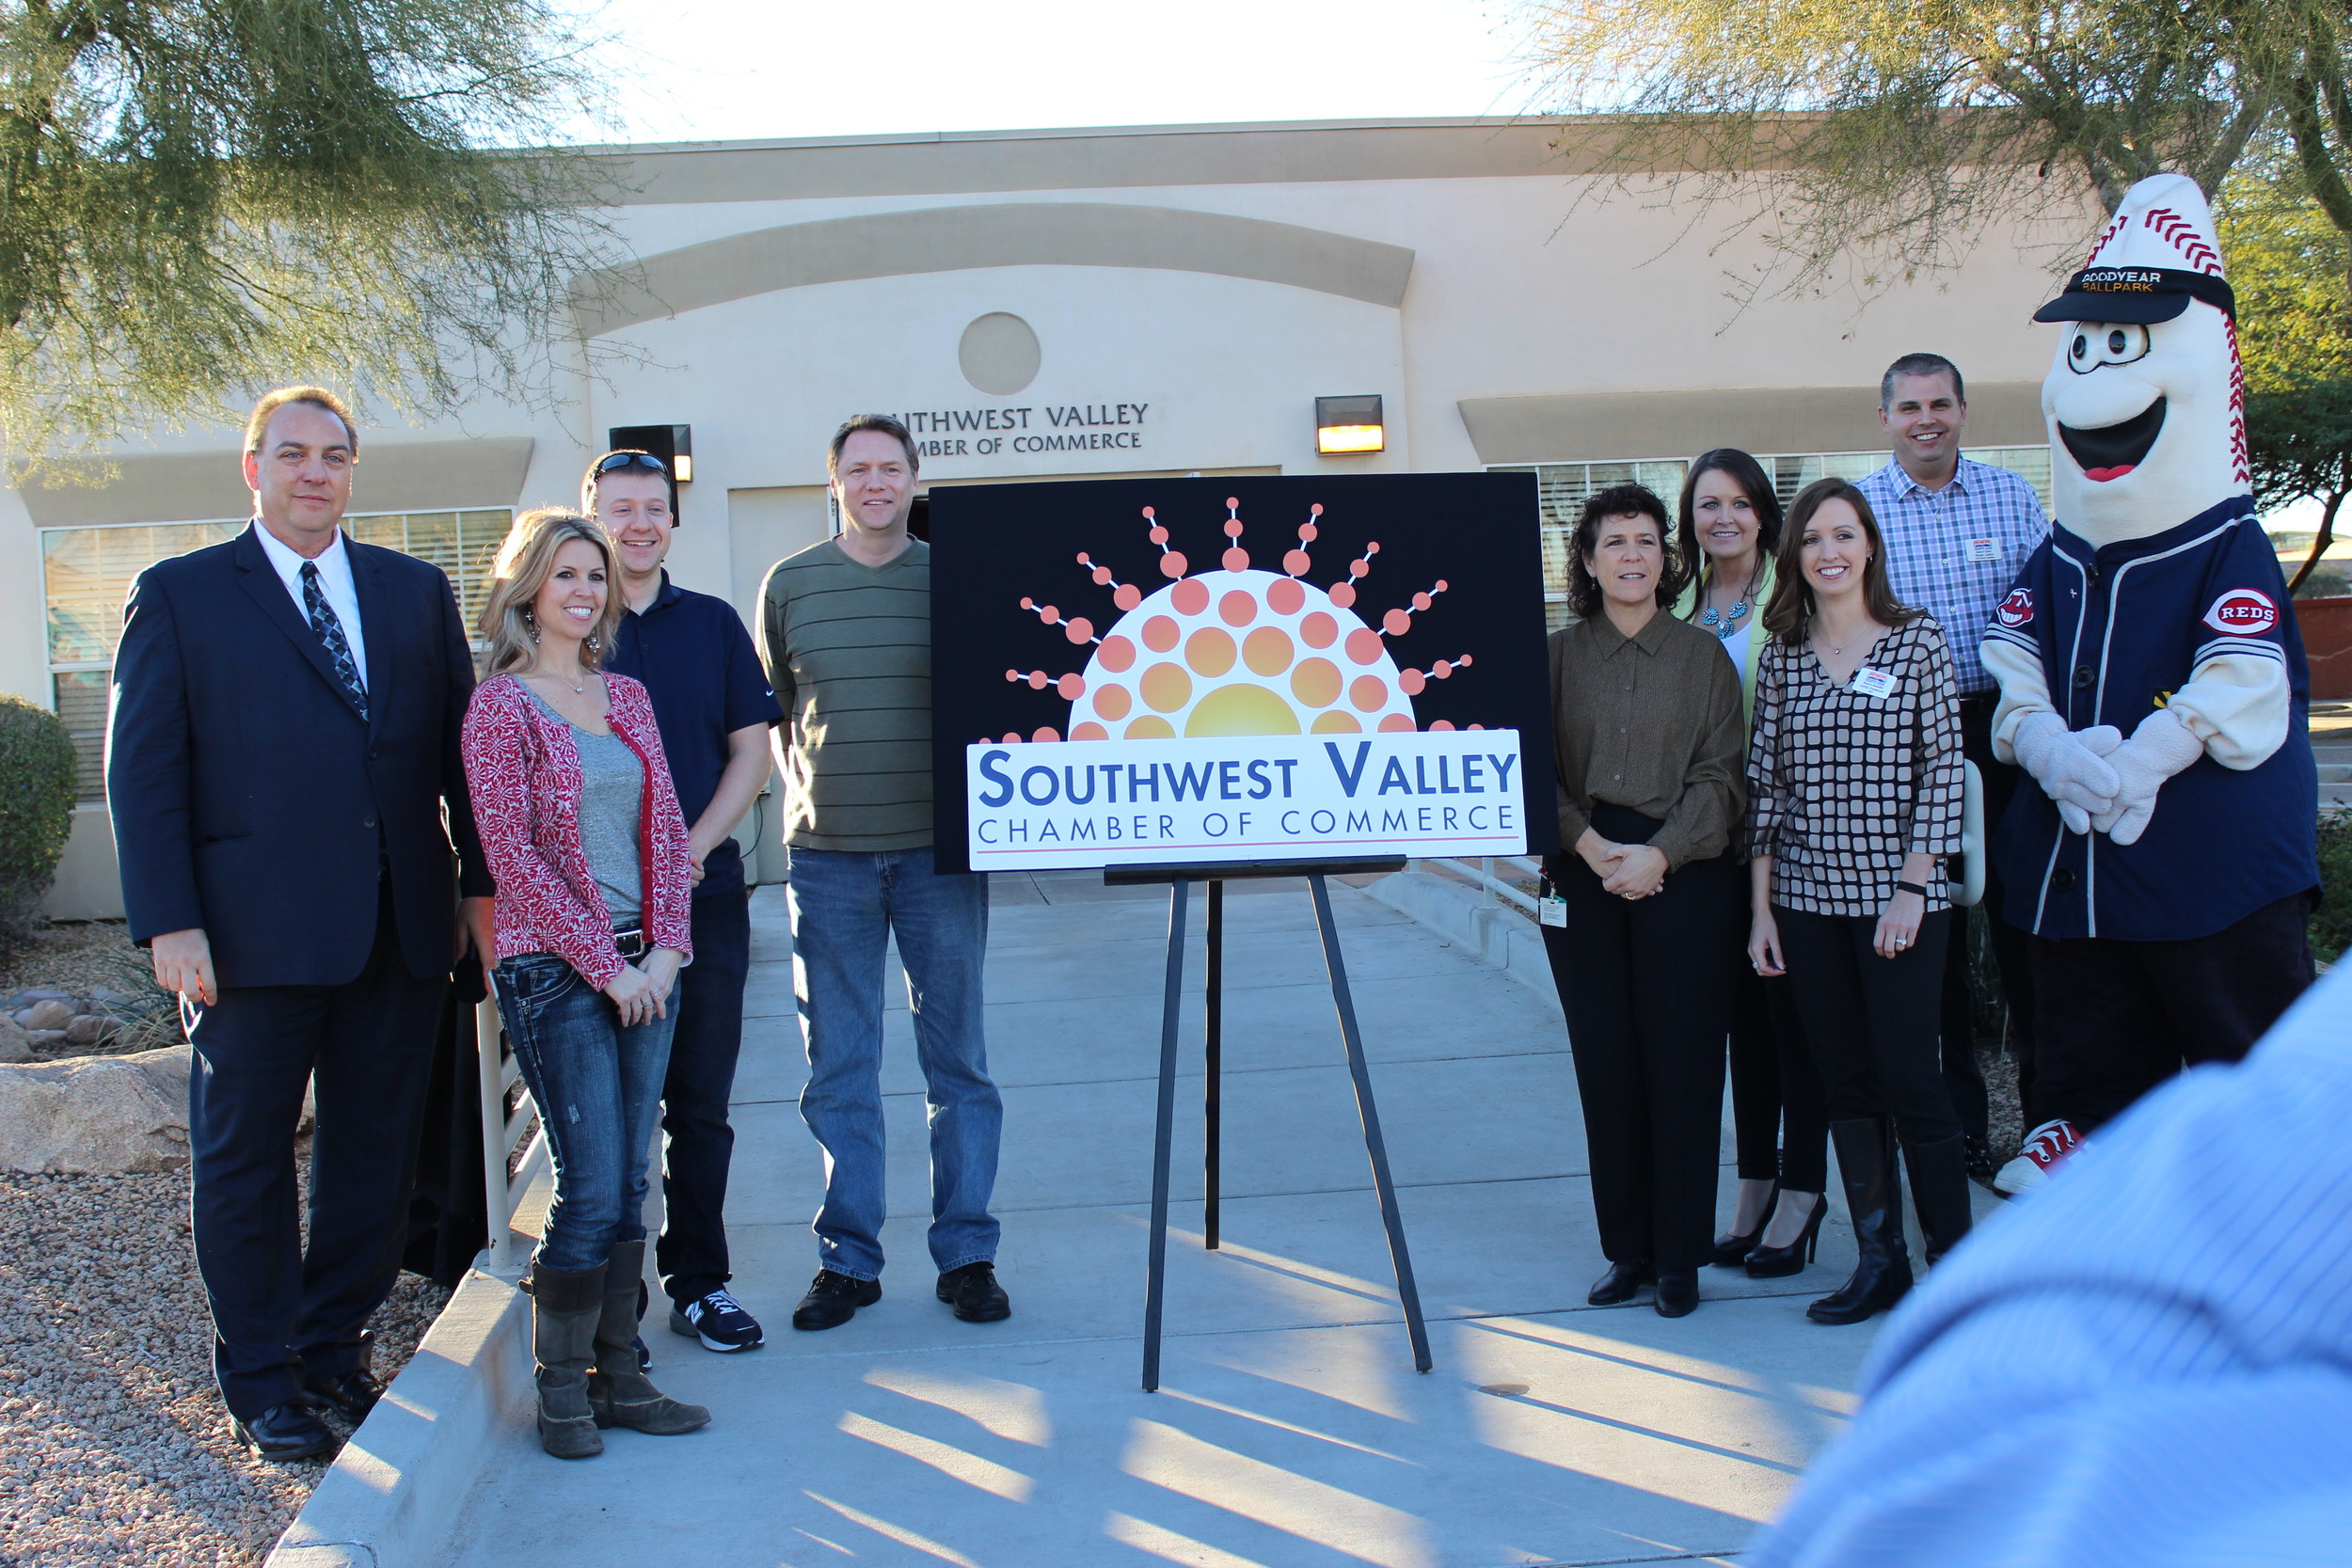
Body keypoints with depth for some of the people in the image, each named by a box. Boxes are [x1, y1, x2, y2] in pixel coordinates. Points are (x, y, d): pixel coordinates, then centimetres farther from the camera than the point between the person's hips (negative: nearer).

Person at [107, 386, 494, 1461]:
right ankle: (260, 1378, 21)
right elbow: (143, 771, -2)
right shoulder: (179, 596, 4)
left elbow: (460, 742, 12)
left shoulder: (416, 591, 13)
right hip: (255, 929, -3)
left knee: (376, 1152, 9)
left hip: (402, 926, 3)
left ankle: (335, 1347, 25)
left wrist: (481, 881, 5)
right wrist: (168, 922, -10)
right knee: (244, 1158, 7)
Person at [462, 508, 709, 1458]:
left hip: (642, 966, 6)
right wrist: (604, 963, -11)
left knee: (629, 1187, 8)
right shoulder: (501, 704, -5)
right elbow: (511, 853, -10)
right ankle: (561, 1388, 10)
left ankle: (618, 1375, 18)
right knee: (592, 1189, -6)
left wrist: (664, 950, -1)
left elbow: (665, 830, 12)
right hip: (554, 970, -6)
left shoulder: (626, 697, 13)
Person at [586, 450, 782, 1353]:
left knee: (700, 1104, 7)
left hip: (706, 897, 2)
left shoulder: (713, 625, 10)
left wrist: (692, 847, -8)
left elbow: (751, 750, 7)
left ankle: (697, 1281, 18)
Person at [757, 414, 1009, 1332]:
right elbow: (772, 713, 15)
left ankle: (965, 1255, 15)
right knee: (839, 1070, 6)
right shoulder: (790, 585, 6)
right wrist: (803, 795, 7)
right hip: (827, 856, 1)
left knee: (958, 1061, 5)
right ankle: (848, 1258, 16)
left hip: (938, 852, -1)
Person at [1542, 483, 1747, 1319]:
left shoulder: (1703, 656, 5)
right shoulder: (1558, 656, 7)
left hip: (1684, 870, -1)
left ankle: (1680, 1256, 10)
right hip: (1582, 873, 1)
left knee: (1682, 1062, 0)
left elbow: (1719, 774, -1)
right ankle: (1628, 1249, 15)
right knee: (1605, 1064, 4)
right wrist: (1596, 848, -11)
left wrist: (1658, 854, -13)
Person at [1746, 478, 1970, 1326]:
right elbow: (1764, 784, 7)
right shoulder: (1782, 658, 8)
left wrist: (1912, 887, -10)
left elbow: (1941, 771, -4)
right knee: (1846, 1083, 7)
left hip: (1898, 897, -3)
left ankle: (1955, 1259, 9)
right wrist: (1761, 908, 3)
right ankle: (1879, 1259, 16)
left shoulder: (1917, 640, -1)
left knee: (1911, 1081, -3)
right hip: (1808, 898, 3)